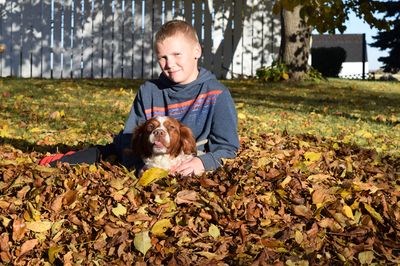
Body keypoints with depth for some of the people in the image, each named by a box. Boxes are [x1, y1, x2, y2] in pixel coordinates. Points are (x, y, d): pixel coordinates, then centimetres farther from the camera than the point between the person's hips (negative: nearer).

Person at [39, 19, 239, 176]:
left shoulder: (217, 94, -8)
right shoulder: (149, 91, 2)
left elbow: (227, 147, -7)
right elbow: (129, 138, 0)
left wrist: (203, 163, -27)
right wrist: (143, 164, -20)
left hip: (187, 169, -3)